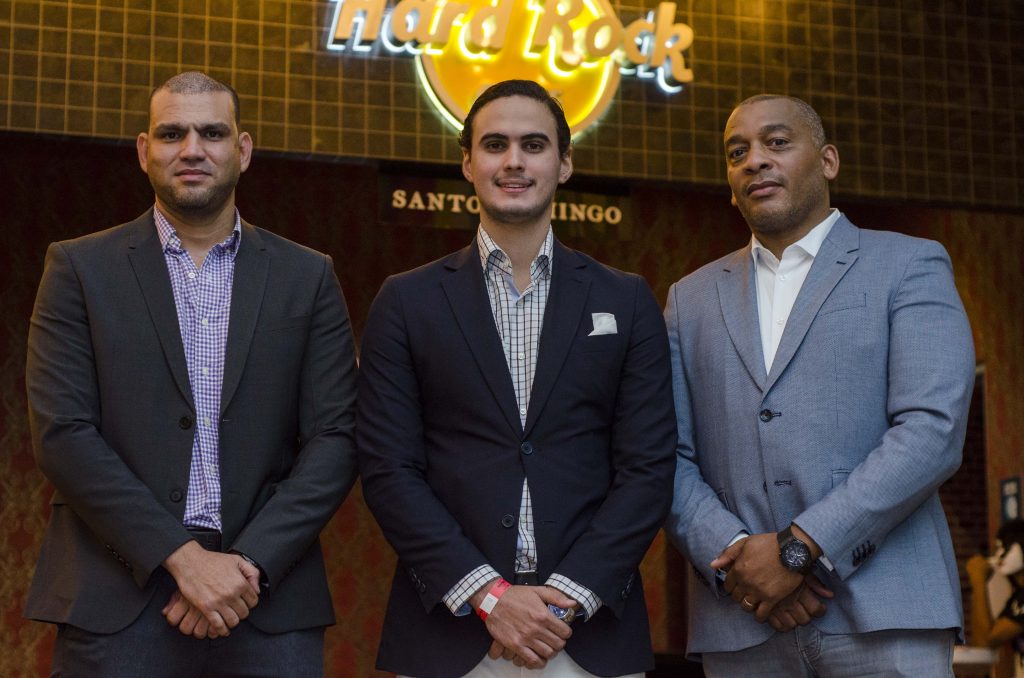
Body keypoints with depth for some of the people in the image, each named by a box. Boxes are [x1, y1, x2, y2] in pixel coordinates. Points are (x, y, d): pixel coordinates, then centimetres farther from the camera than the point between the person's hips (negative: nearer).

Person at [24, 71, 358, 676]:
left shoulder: (307, 277, 8)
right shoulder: (80, 268, 5)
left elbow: (335, 439, 2)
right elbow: (62, 434, -5)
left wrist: (249, 562, -10)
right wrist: (183, 556, -12)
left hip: (268, 599, 1)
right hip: (116, 603, -1)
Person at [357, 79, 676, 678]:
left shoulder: (627, 303, 6)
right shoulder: (407, 303, 4)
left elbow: (649, 468, 1)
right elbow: (387, 468, -2)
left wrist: (567, 597, -10)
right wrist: (489, 595, -11)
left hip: (593, 628, 1)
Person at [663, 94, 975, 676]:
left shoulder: (910, 266, 4)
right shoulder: (692, 299, 15)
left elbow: (933, 431, -8)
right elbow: (669, 455, 8)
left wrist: (799, 548, -14)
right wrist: (732, 555, -9)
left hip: (883, 618, -3)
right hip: (739, 622, 3)